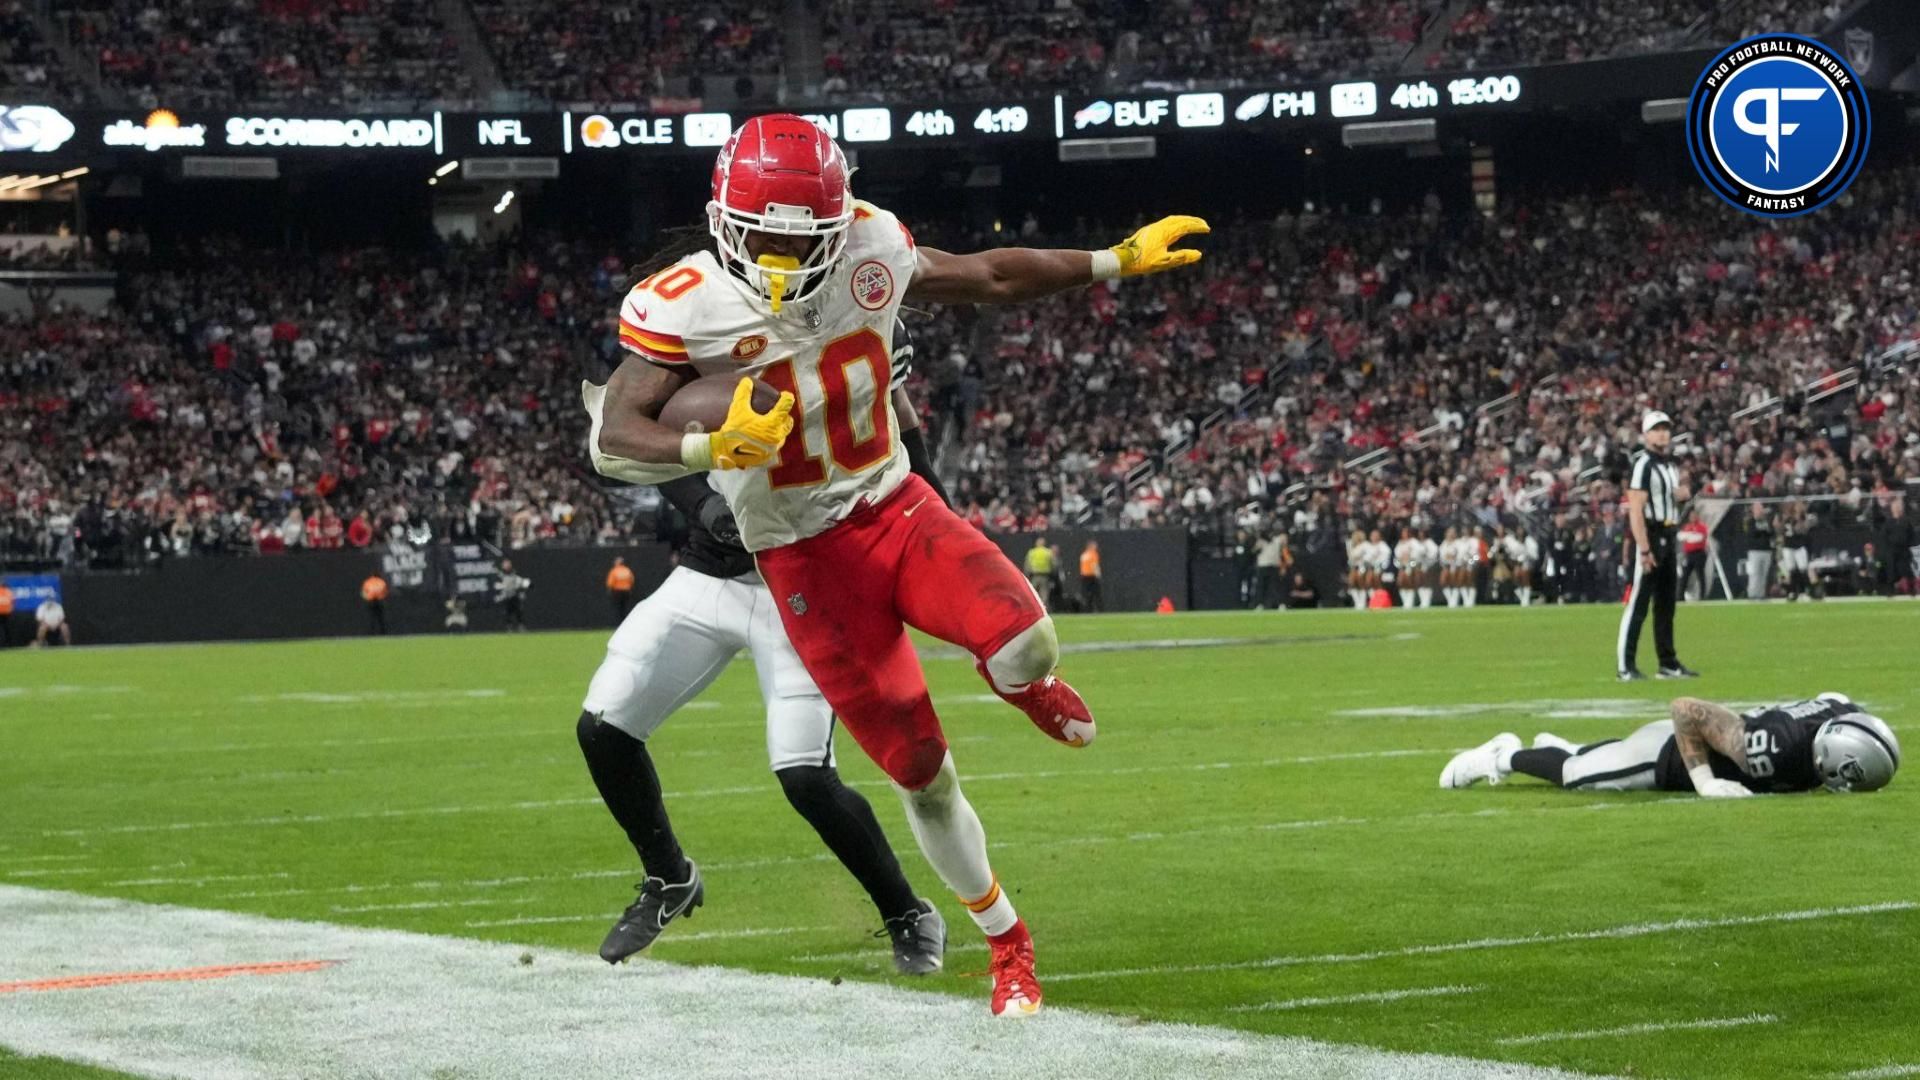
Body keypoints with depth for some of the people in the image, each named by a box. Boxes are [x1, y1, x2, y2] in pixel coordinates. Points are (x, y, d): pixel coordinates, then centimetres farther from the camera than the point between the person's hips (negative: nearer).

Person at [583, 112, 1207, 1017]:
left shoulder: (868, 250, -7)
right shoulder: (687, 306, -18)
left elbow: (988, 278, 10)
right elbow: (611, 439, -23)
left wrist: (1119, 261, 13)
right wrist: (713, 447, -42)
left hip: (896, 506, 3)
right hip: (804, 557, -3)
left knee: (1022, 642, -27)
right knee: (921, 773, 1)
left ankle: (1020, 678, 13)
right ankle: (1005, 941, 23)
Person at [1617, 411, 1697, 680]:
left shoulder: (1669, 465, 17)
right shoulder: (1642, 464, -13)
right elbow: (1636, 510, -19)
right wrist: (1644, 549, -23)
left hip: (1668, 537, 9)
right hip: (1648, 536, -9)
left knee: (1666, 605, 13)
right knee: (1637, 605, -9)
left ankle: (1668, 663, 20)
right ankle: (1625, 666, -8)